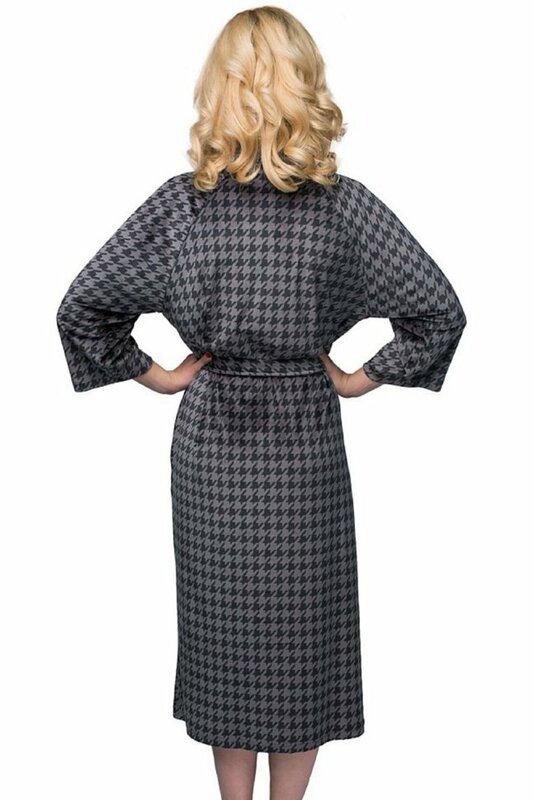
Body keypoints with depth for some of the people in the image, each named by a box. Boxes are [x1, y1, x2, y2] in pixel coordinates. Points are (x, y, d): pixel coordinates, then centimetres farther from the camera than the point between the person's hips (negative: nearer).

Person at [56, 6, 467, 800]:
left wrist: (147, 372, 4)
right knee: (303, 633, 13)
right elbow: (442, 312, -9)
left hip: (210, 443, 1)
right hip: (306, 444, -1)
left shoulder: (179, 202, -8)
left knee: (222, 622, 15)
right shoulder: (345, 204, -10)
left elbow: (79, 308, -5)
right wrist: (367, 377, 1)